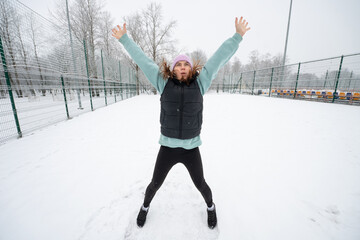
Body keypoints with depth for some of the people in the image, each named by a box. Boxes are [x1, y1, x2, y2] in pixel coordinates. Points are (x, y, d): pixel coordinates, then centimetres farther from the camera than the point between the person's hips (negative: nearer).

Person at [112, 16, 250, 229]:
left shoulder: (199, 83, -3)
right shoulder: (164, 82, -3)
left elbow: (220, 57, 1)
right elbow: (142, 59, 5)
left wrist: (238, 36, 7)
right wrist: (124, 38, 13)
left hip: (191, 149, 0)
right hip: (167, 147, 1)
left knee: (200, 184, 20)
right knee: (155, 184, 20)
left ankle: (210, 206, 55)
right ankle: (145, 206, 54)